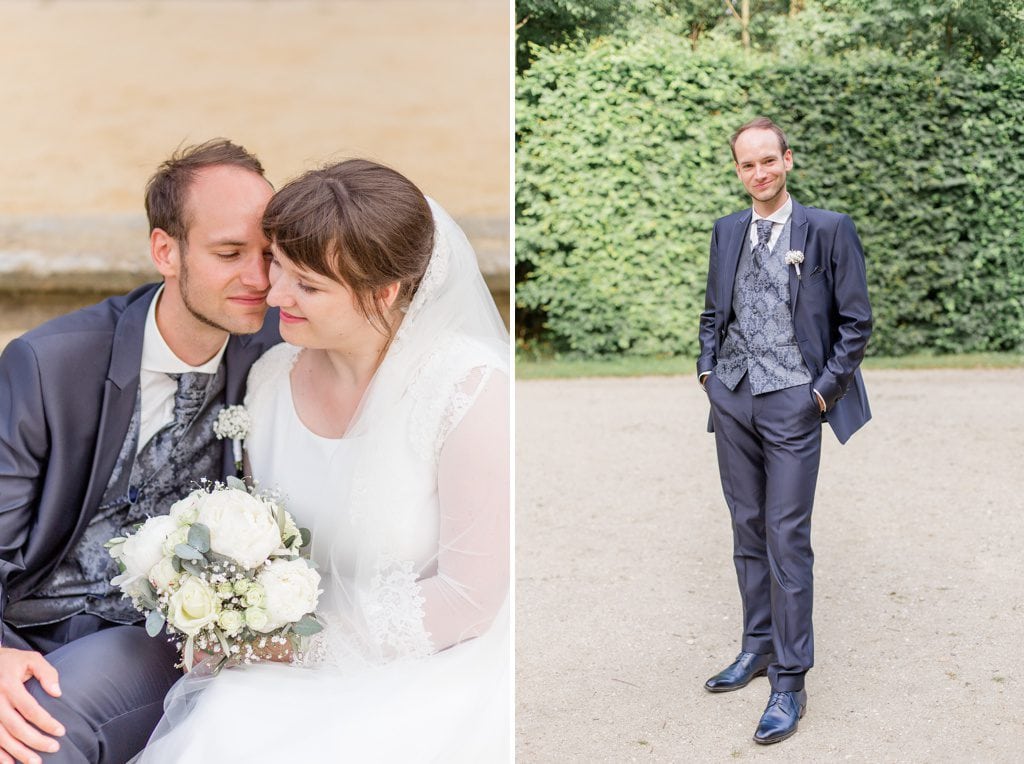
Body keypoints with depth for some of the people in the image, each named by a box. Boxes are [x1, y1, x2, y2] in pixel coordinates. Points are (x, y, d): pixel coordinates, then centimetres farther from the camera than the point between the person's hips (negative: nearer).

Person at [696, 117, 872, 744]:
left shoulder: (828, 229, -4)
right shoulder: (727, 231, 10)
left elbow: (857, 321, -2)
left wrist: (824, 390, -7)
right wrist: (708, 369, 9)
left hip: (792, 402, -5)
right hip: (732, 397, 5)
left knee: (787, 539, -5)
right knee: (748, 530, 12)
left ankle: (790, 681, 2)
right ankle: (758, 646, 26)